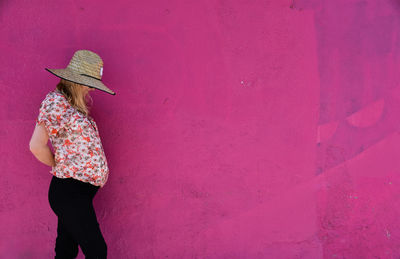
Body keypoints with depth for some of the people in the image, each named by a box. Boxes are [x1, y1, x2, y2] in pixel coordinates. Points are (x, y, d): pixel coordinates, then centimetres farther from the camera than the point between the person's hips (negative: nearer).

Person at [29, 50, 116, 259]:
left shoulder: (74, 106, 14)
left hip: (80, 192, 9)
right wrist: (59, 165, -2)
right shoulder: (55, 101, -12)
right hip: (69, 192, -9)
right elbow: (36, 146, -17)